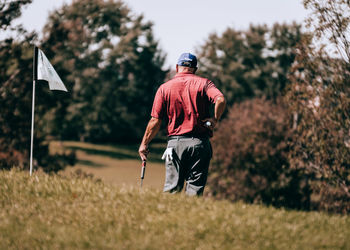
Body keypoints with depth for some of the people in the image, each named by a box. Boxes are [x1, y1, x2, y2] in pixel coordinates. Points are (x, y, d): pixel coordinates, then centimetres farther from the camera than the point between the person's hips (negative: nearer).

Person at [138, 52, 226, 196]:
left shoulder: (164, 88, 6)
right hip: (200, 143, 0)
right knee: (195, 189, 1)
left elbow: (155, 121, 1)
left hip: (175, 142, 0)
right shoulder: (203, 83, 4)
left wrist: (144, 144, 9)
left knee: (171, 189, 3)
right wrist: (215, 119, -2)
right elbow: (221, 100, -16)